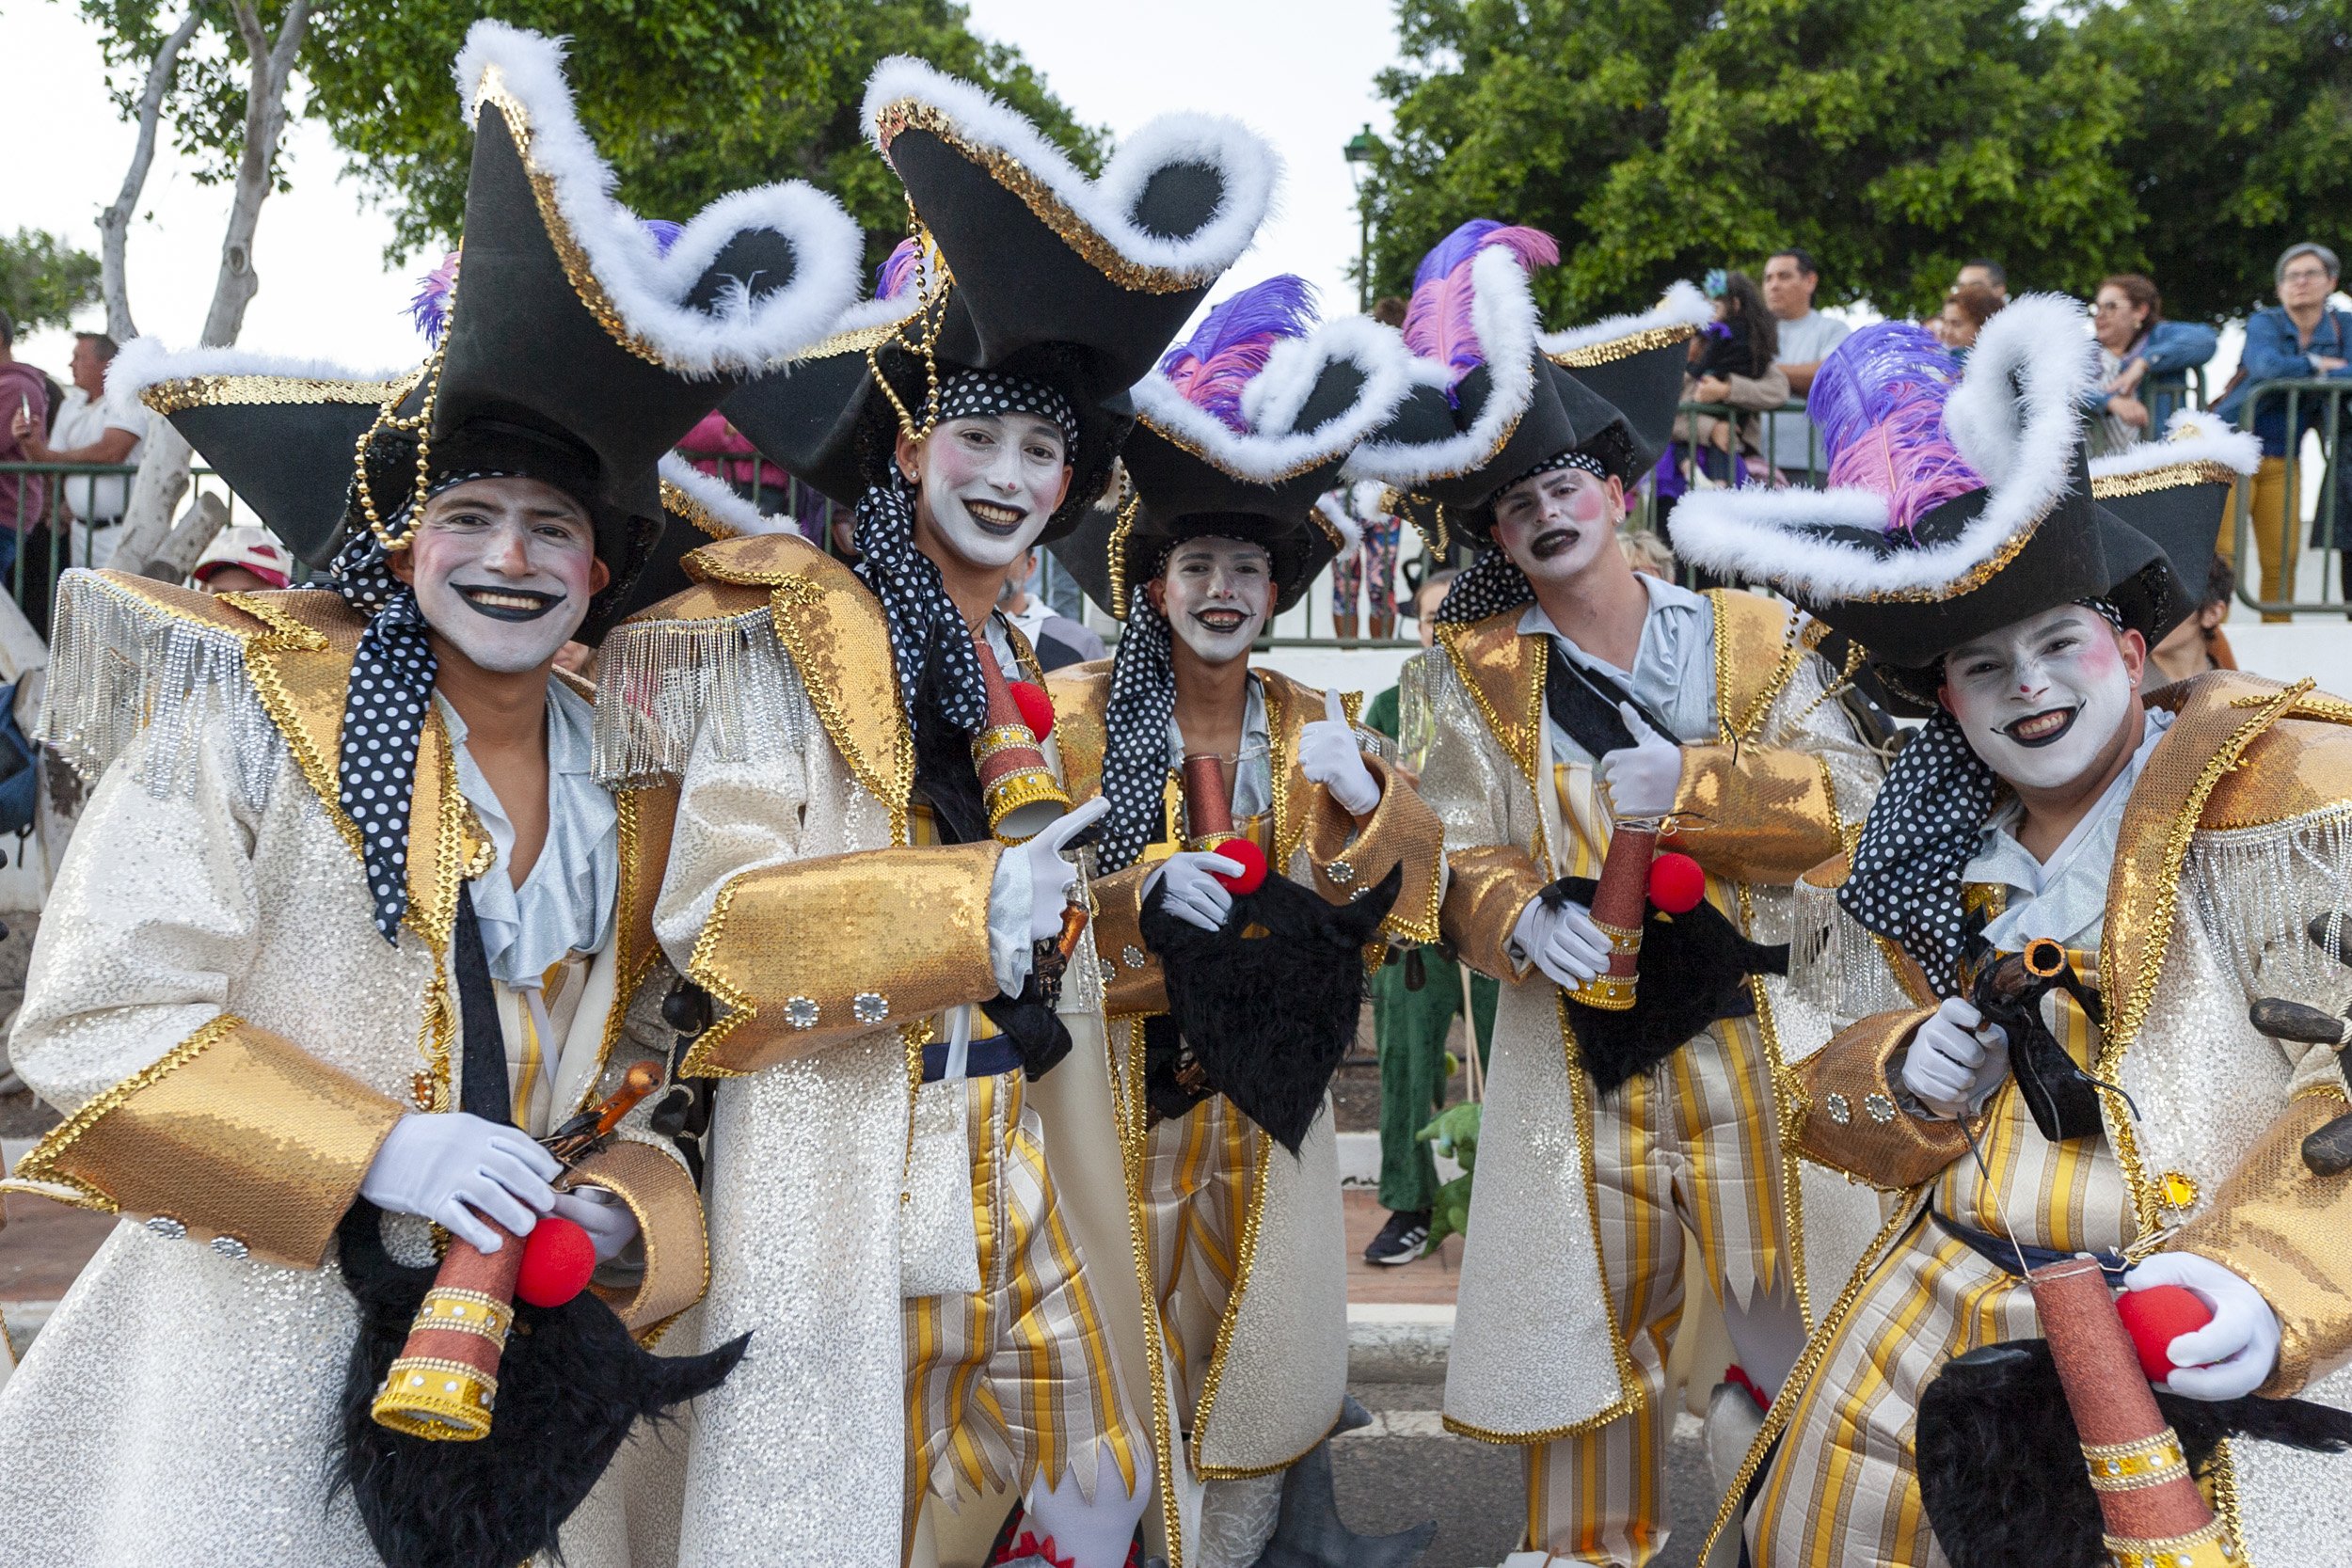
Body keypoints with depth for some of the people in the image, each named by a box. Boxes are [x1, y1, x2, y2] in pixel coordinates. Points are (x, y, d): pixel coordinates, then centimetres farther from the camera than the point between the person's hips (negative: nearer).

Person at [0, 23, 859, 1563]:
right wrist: (377, 1151, -20)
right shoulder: (258, 711, -8)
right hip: (249, 1336, -4)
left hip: (522, 1359, 4)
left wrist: (619, 1217, -9)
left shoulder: (626, 788, 4)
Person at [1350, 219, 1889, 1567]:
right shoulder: (1481, 672, 2)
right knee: (1589, 1307, 10)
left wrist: (1690, 781, -19)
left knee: (1813, 1307, 7)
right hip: (1576, 1037, 0)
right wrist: (1519, 915, -23)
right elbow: (1458, 853, -2)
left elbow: (1848, 795, -6)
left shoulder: (1754, 637, 3)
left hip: (1751, 1027, 0)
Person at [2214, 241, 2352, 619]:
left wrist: (2318, 377, -15)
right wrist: (2318, 365, -9)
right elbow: (2268, 367, -23)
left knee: (2281, 559, -1)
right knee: (2222, 551, -13)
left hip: (2282, 461, 4)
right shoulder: (2264, 322, -3)